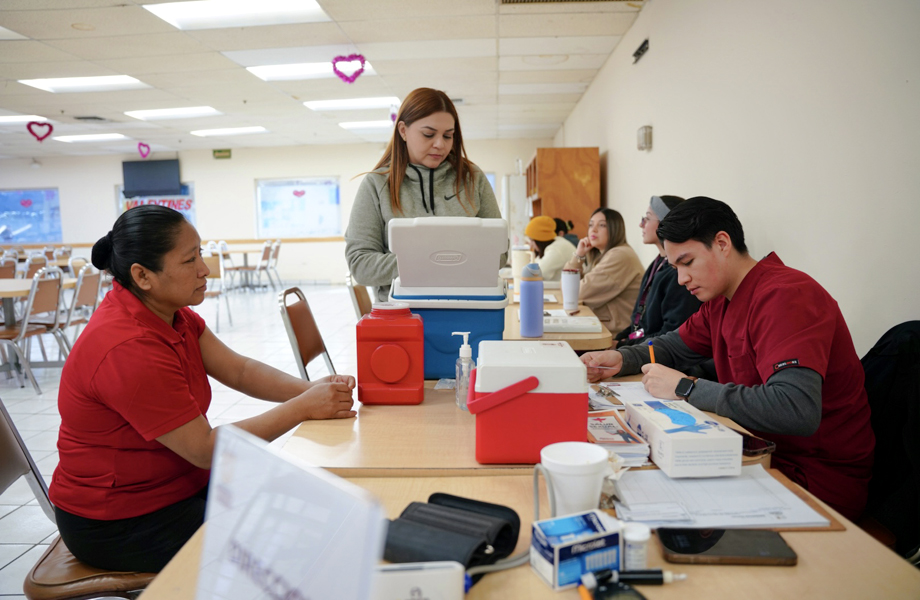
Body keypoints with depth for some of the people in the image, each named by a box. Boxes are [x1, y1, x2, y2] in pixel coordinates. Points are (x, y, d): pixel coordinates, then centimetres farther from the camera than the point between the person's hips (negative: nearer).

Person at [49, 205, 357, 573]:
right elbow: (206, 449, -26)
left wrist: (309, 389, -20)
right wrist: (303, 408, -25)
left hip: (179, 483, 8)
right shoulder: (129, 350, -30)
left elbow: (239, 370, -3)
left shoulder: (167, 311, -1)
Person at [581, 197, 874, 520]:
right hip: (762, 449, 8)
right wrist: (621, 359, -1)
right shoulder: (722, 297, 5)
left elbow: (797, 411, -36)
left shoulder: (784, 296, -24)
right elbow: (676, 346, 20)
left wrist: (686, 389, -28)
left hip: (816, 478, -8)